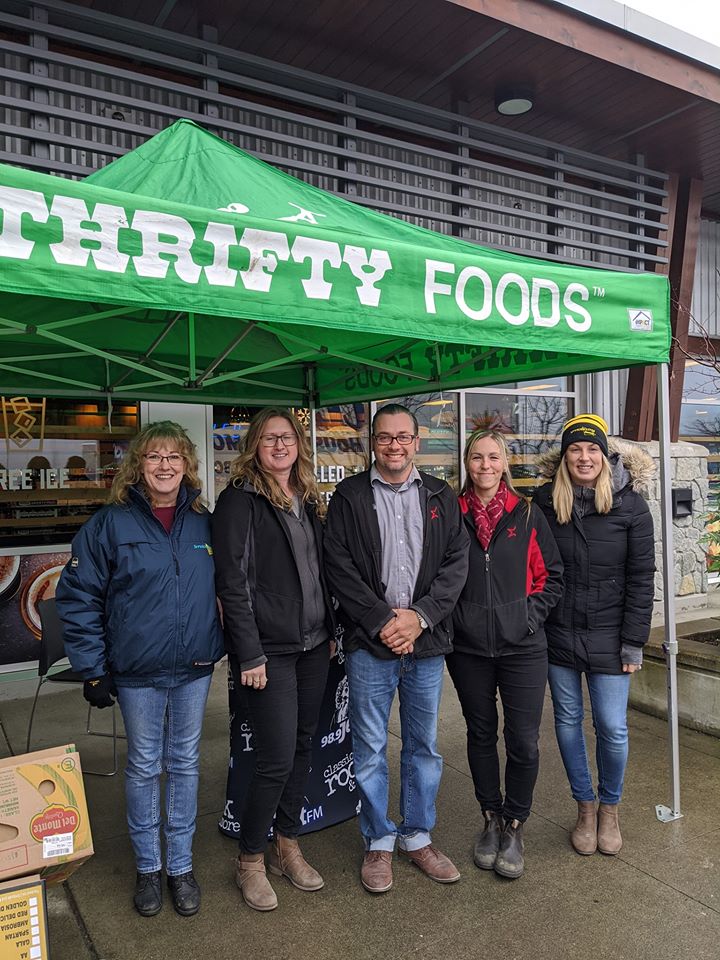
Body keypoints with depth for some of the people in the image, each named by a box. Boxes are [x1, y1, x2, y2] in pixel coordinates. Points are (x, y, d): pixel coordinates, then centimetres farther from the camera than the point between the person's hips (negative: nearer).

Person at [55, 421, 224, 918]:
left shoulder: (204, 523, 1)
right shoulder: (111, 523, -8)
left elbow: (224, 589, 11)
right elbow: (78, 596, -5)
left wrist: (222, 645, 5)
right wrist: (93, 668, -7)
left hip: (194, 668, 2)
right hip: (137, 671, -2)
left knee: (185, 764, 14)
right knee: (144, 766, 13)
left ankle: (181, 866, 32)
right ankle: (148, 867, 33)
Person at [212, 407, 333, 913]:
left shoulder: (309, 500, 11)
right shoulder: (239, 500, -10)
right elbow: (232, 581, -14)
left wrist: (331, 630, 10)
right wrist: (250, 654, -16)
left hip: (313, 645, 7)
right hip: (270, 649, -6)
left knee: (303, 746, 14)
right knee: (277, 758, -2)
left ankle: (288, 846, 33)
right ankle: (251, 860, 21)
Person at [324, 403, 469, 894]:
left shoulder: (441, 496, 7)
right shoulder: (350, 496, 1)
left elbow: (457, 563, 1)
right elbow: (339, 566, -6)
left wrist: (419, 616, -11)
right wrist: (382, 621, -13)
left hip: (427, 641, 2)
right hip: (369, 642, -2)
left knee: (424, 744, 14)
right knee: (371, 748, 9)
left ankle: (418, 835, 33)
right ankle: (379, 840, 28)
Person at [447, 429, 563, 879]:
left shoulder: (528, 514, -1)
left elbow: (552, 575, 4)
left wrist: (530, 614, -6)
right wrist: (455, 616, -2)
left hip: (523, 647, -1)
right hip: (468, 648, 1)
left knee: (523, 741, 1)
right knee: (481, 735, 15)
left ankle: (514, 827, 24)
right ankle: (491, 819, 34)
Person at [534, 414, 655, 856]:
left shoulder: (630, 505, -6)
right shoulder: (545, 502, -1)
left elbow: (641, 578, -4)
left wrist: (634, 642, -6)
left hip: (607, 636, -2)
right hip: (558, 633, 2)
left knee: (613, 727, 1)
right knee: (568, 720, 12)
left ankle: (610, 809, 28)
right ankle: (585, 807, 32)